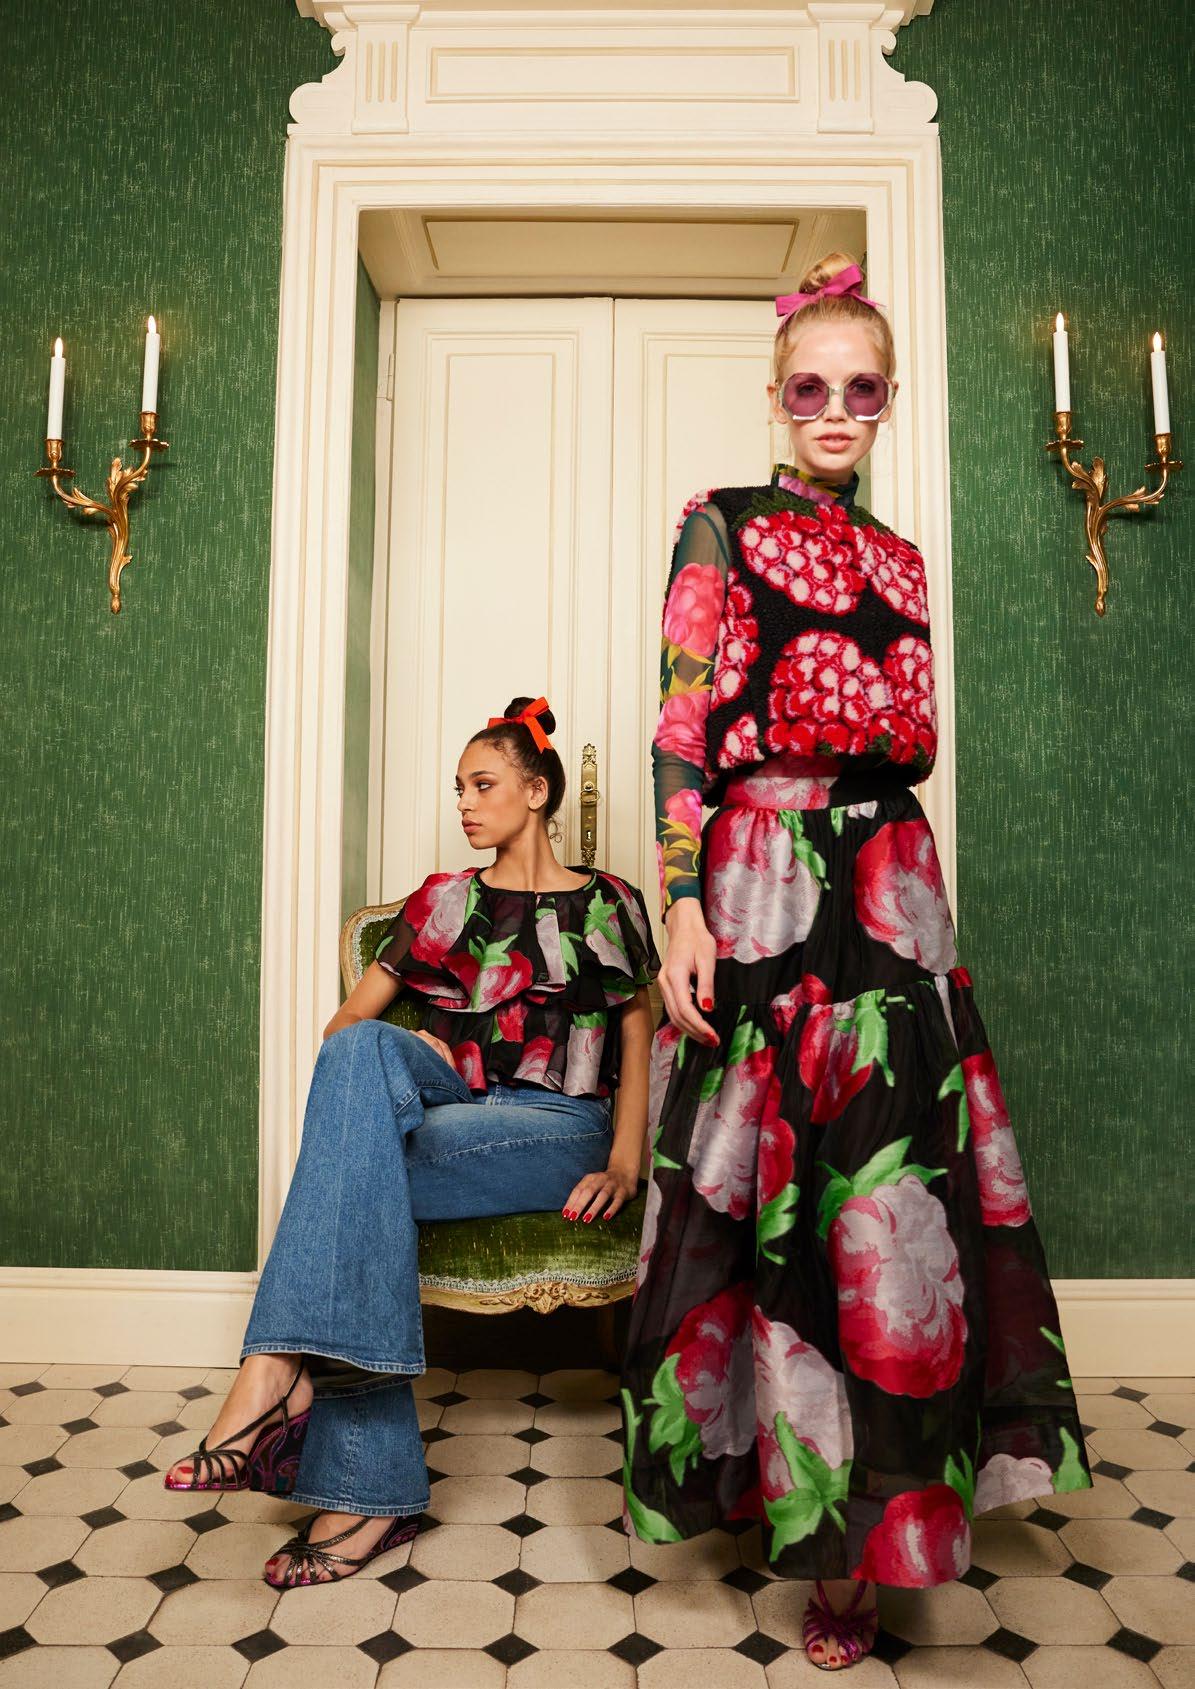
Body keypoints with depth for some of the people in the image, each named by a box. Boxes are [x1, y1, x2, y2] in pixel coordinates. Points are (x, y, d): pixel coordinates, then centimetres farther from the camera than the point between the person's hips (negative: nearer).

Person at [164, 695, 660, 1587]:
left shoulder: (609, 904, 11)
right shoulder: (443, 900, 18)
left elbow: (638, 1043, 6)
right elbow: (347, 1019, 15)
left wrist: (625, 1162, -9)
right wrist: (399, 1062, -8)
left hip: (557, 1130, -3)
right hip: (445, 1107, 3)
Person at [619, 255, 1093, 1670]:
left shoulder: (899, 559, 20)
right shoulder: (721, 526, 4)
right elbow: (682, 725, -5)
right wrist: (681, 903, -15)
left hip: (893, 884, 5)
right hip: (761, 875, -4)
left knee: (890, 1192, 2)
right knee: (779, 1184, 0)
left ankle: (857, 1519, 19)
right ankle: (811, 1508, 20)